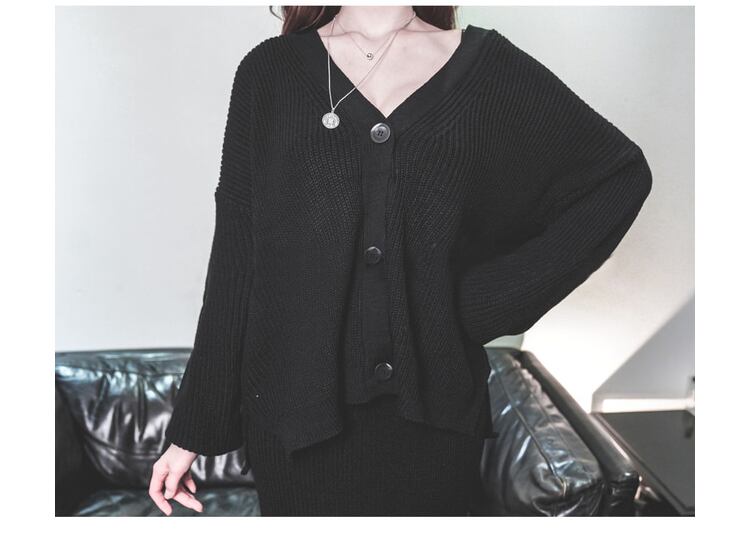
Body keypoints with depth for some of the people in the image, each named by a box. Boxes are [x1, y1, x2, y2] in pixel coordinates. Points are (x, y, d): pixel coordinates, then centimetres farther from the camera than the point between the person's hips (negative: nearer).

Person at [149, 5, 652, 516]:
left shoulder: (489, 67, 0)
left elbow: (623, 172, 5)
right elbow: (235, 260, 0)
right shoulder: (270, 72, 1)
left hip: (432, 415, 1)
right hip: (296, 409, 0)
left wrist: (493, 300, -4)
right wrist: (192, 427, 1)